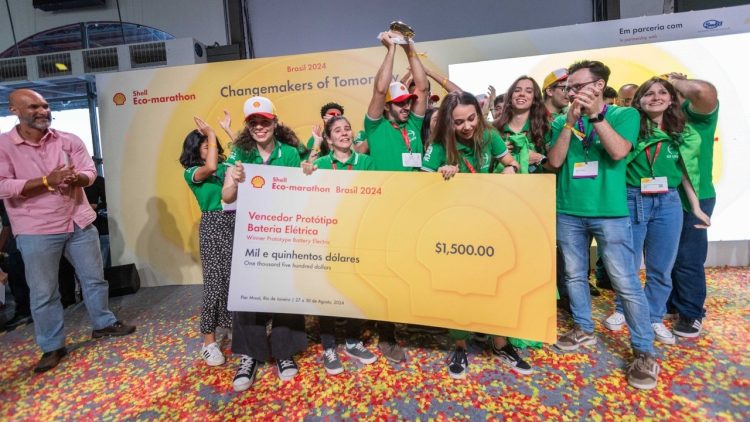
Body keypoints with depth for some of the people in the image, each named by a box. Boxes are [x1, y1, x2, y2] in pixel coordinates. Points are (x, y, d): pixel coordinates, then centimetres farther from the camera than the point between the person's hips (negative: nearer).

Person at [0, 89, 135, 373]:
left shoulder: (69, 140, 3)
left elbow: (90, 173, 0)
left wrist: (76, 177, -23)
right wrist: (46, 181, -23)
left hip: (79, 222, 3)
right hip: (36, 231, -3)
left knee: (94, 278, 14)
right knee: (43, 292, 7)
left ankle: (103, 324, 33)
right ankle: (52, 347, 21)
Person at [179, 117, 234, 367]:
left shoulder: (226, 166, 14)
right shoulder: (191, 173, 0)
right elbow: (209, 168, -19)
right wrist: (210, 134, -10)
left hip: (235, 222, 4)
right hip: (213, 226, -4)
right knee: (214, 281, -4)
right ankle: (209, 341, 8)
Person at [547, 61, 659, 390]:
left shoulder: (624, 114, 3)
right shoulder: (561, 122, 8)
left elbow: (618, 151, -14)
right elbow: (554, 161, -4)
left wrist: (595, 114, -17)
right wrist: (570, 121, -11)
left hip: (611, 211, -3)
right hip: (568, 211, 3)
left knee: (626, 283, -2)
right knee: (575, 275, 12)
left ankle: (643, 351, 12)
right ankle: (583, 329, 30)